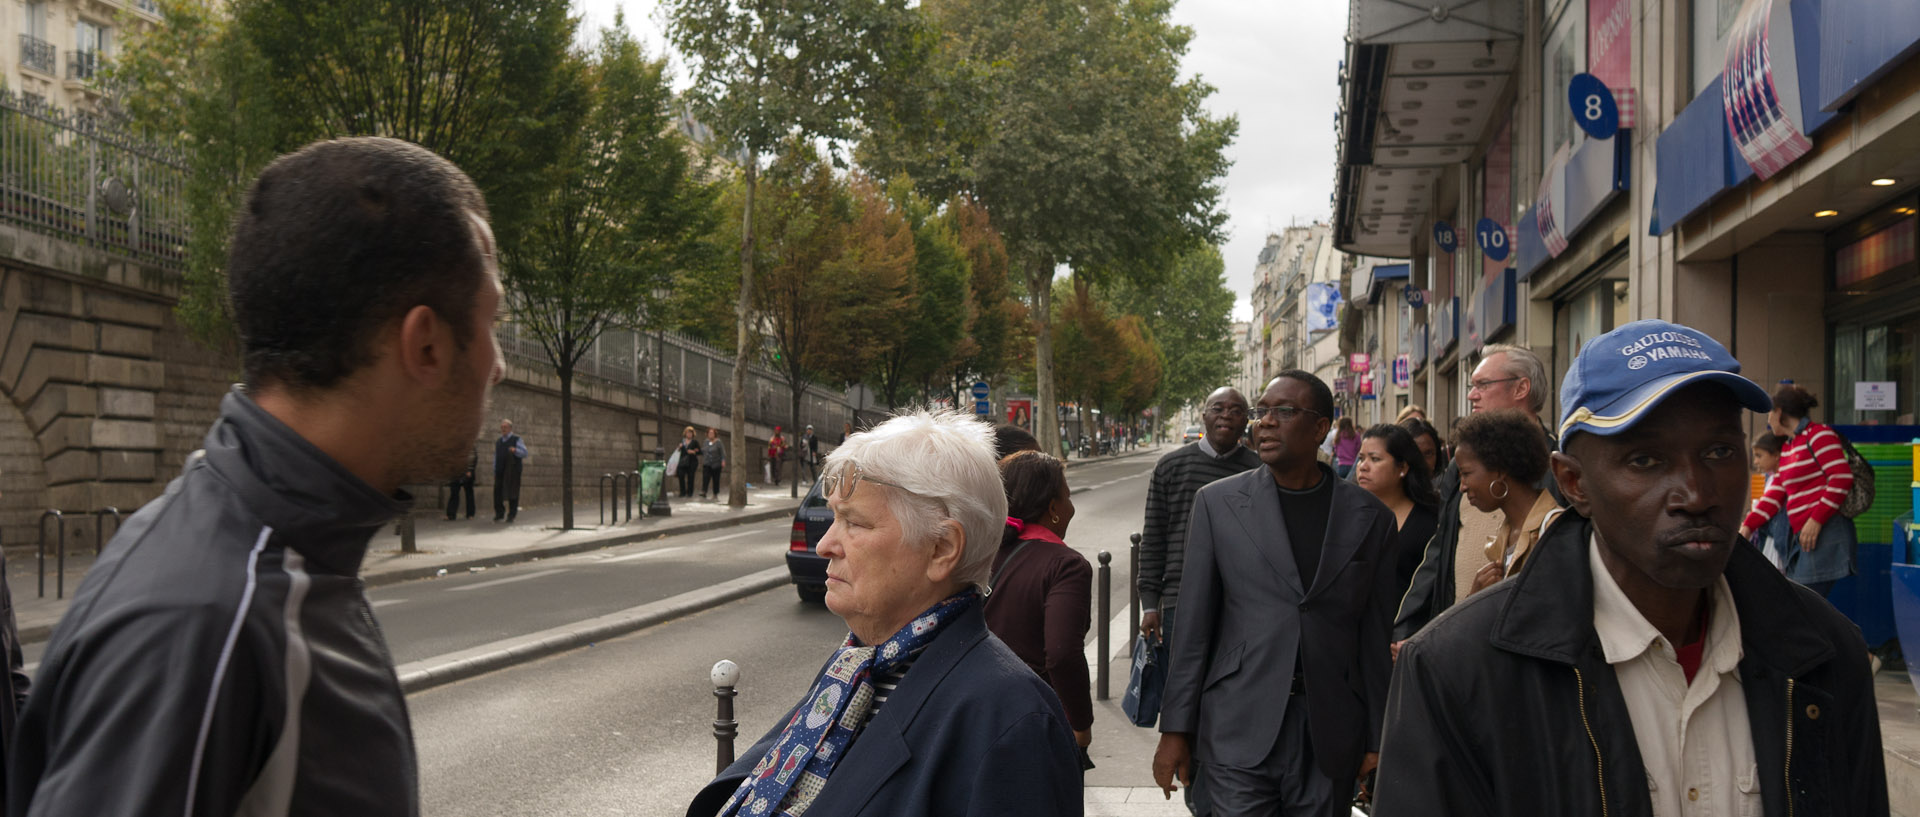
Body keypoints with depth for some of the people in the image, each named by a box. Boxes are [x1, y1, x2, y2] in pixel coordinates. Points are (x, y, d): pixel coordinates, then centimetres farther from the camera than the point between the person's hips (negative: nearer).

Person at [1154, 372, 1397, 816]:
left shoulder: (1370, 517, 5)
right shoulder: (1217, 503, 3)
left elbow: (1377, 636, 7)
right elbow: (1194, 625, 4)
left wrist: (1377, 741, 6)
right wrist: (1175, 729, 2)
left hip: (1330, 740, 1)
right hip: (1241, 729, -1)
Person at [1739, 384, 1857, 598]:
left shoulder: (1819, 434, -5)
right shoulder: (1787, 447, 22)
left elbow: (1842, 478, -15)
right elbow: (1776, 493, 21)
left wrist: (1816, 521, -17)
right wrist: (1747, 526, 12)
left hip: (1825, 534, -9)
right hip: (1801, 536, 9)